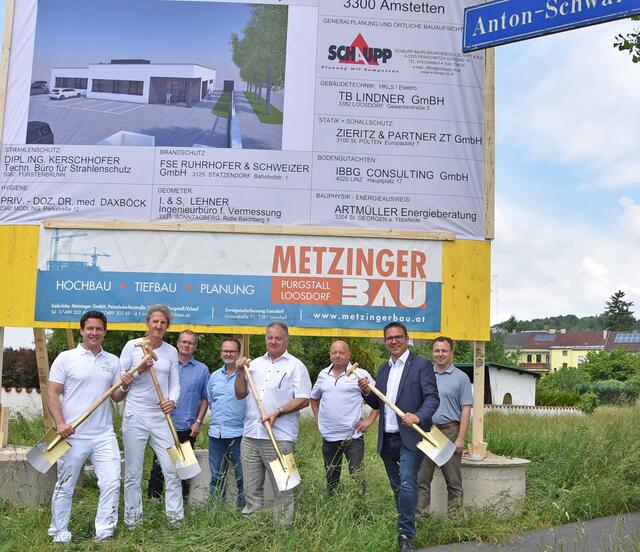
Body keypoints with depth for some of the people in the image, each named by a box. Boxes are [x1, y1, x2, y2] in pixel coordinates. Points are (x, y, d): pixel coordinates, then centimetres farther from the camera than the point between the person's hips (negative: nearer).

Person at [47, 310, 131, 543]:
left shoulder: (112, 361, 9)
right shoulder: (66, 358, -3)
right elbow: (52, 394, -4)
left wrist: (125, 386, -9)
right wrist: (60, 423, -16)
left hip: (104, 435, 3)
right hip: (73, 435, -3)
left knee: (112, 483, -1)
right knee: (65, 487, 9)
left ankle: (104, 533, 11)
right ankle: (59, 532, 26)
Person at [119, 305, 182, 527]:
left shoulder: (171, 351, 8)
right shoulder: (132, 346, 0)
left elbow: (175, 383, 9)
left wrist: (172, 401, -10)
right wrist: (139, 370, -16)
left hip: (161, 416, 2)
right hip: (135, 415, -2)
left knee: (172, 468, -1)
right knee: (133, 471, 6)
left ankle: (175, 516, 11)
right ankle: (132, 517, 19)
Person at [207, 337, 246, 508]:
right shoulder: (214, 376, 13)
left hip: (238, 433, -5)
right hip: (216, 433, 6)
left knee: (242, 475, 2)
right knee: (216, 476, 15)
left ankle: (243, 507, 14)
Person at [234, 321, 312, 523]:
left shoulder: (295, 366, 1)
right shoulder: (255, 364, 17)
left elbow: (303, 400, -6)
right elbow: (240, 394, 17)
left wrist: (277, 412, -15)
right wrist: (240, 373, 2)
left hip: (279, 437, -5)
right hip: (250, 435, 5)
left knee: (283, 489, 0)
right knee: (251, 488, 10)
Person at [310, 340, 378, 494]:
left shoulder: (361, 374, -4)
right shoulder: (323, 374, 10)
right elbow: (314, 397, 25)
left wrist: (370, 419, -7)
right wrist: (317, 418, 15)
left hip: (353, 436, -4)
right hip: (328, 436, 5)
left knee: (357, 475, -7)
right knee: (331, 477, 14)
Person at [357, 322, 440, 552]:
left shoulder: (422, 365, -3)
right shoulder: (383, 369, 16)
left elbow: (433, 398, -11)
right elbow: (377, 404, 17)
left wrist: (418, 416, -30)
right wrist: (366, 391, -5)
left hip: (410, 437, -6)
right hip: (387, 438, 6)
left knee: (407, 483, -16)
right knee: (397, 487, 14)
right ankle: (405, 525, 26)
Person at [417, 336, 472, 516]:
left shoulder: (461, 378, 0)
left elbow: (466, 410, -4)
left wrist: (461, 438, -11)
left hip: (449, 432, -4)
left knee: (454, 480, 3)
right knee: (421, 479, 5)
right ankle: (421, 514, 12)